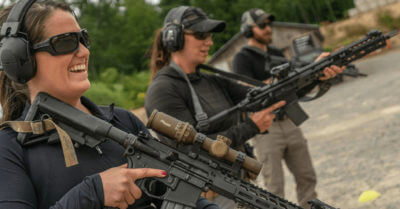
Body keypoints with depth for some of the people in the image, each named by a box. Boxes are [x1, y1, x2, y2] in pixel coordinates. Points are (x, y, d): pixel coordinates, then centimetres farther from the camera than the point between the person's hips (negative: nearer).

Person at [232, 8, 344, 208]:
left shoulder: (277, 54, 13)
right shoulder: (242, 59, -7)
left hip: (289, 123, 7)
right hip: (265, 129, -6)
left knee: (307, 177, 11)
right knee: (273, 188, -2)